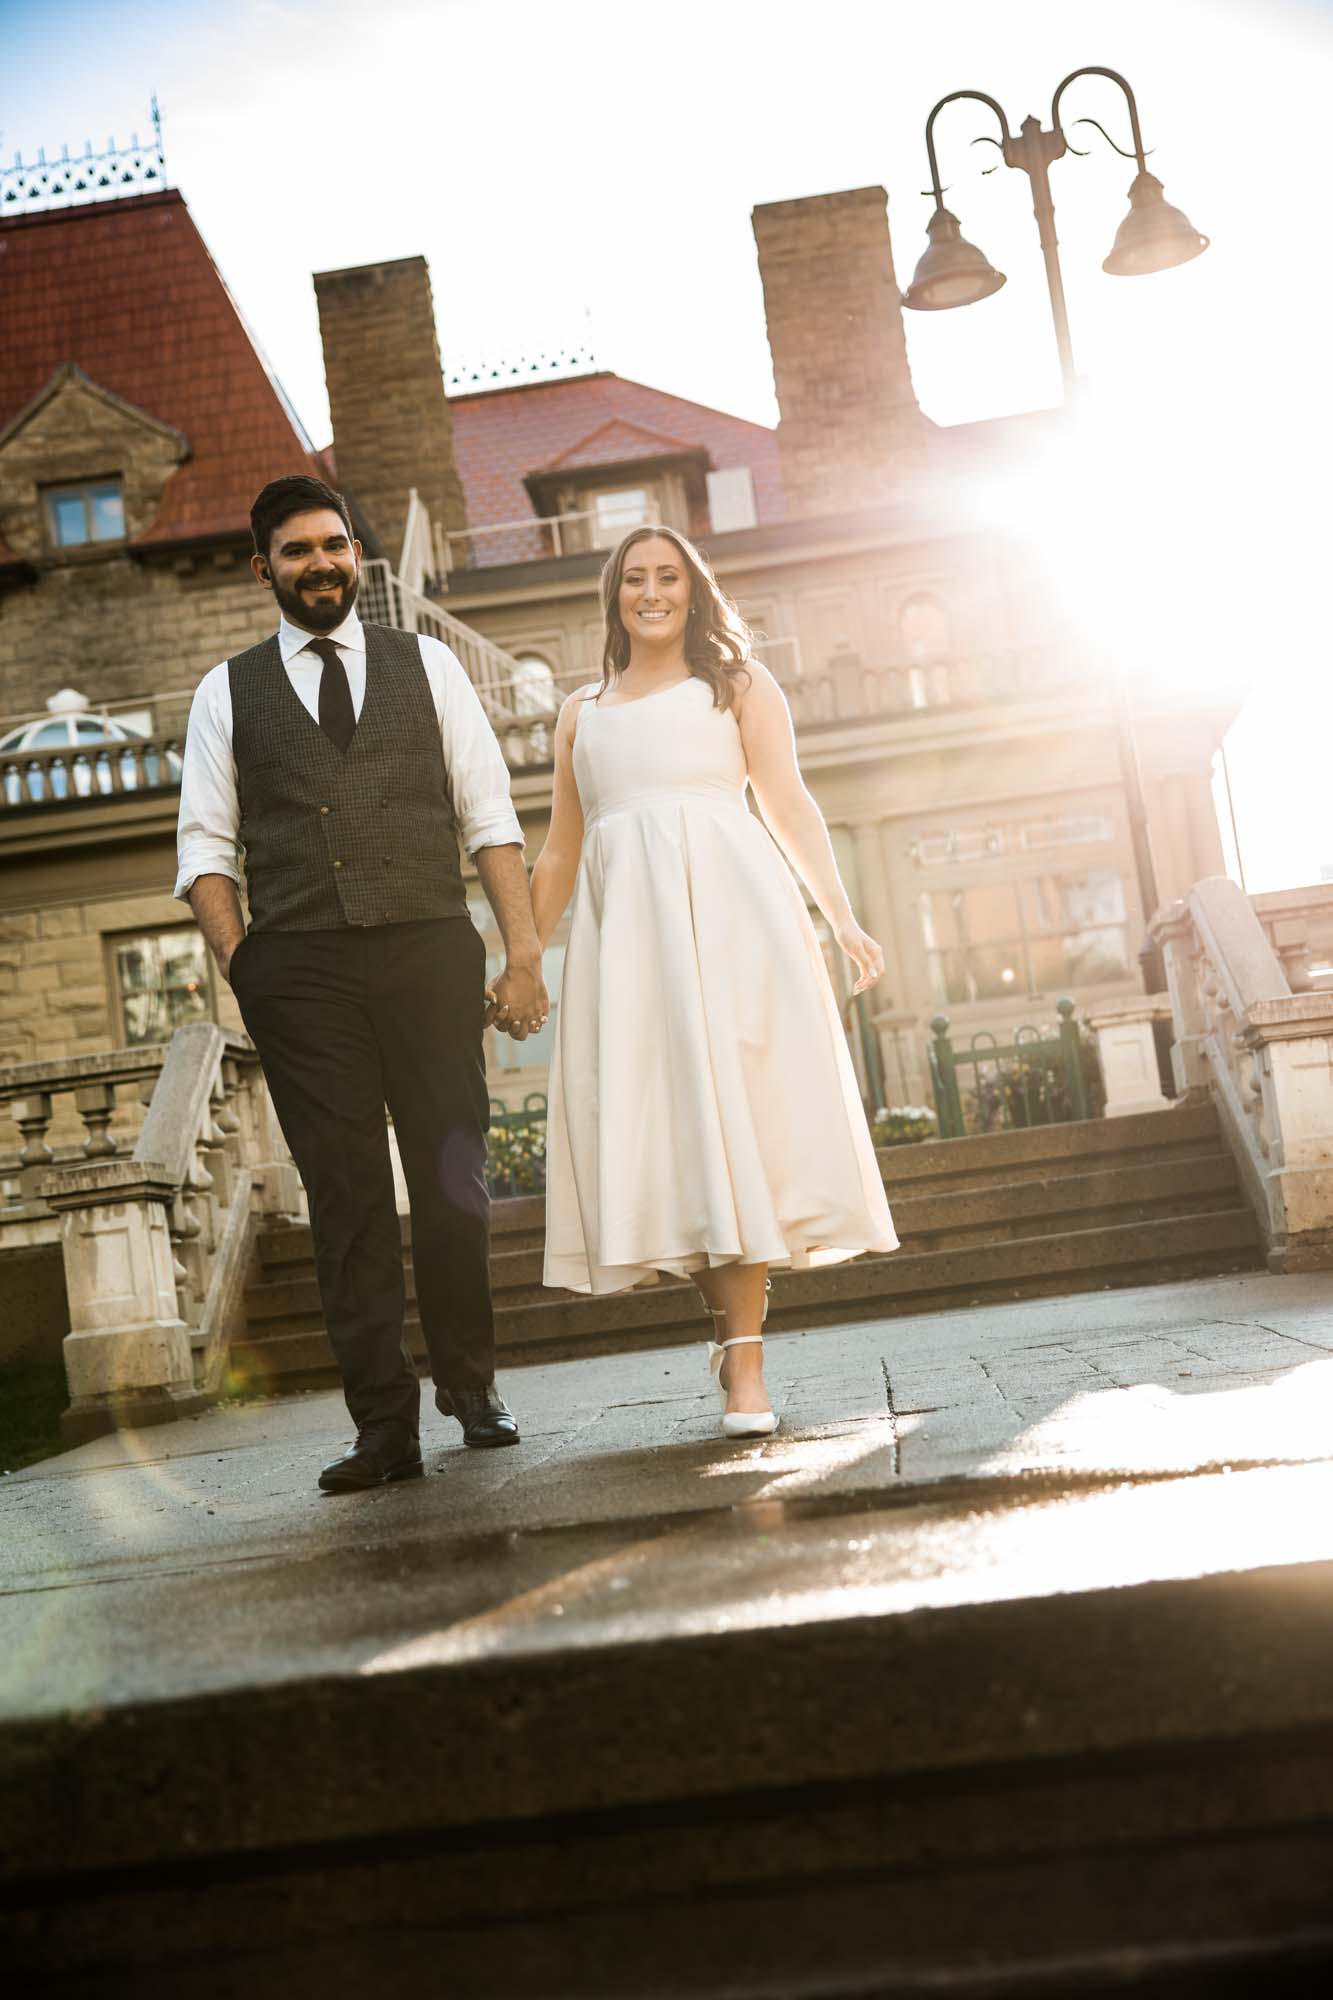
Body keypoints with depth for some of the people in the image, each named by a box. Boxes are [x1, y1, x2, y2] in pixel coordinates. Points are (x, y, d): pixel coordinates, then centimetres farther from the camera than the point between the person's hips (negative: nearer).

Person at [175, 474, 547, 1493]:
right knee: (347, 1198, 0)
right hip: (299, 968, 0)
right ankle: (385, 1426, 5)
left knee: (455, 1180, 3)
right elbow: (205, 846, 10)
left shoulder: (426, 663, 14)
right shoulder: (228, 691, 14)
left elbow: (490, 813, 9)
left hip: (428, 949, 0)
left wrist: (524, 950, -1)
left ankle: (470, 1381, 23)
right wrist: (243, 971, -3)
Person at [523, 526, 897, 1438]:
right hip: (624, 923, 3)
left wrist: (843, 918, -8)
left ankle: (745, 1360, -11)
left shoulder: (737, 680, 14)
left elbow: (790, 805, 4)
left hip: (725, 906, -3)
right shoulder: (582, 710, 22)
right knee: (654, 1126, -3)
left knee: (733, 1117, -10)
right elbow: (560, 850, 22)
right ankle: (728, 1318, 13)